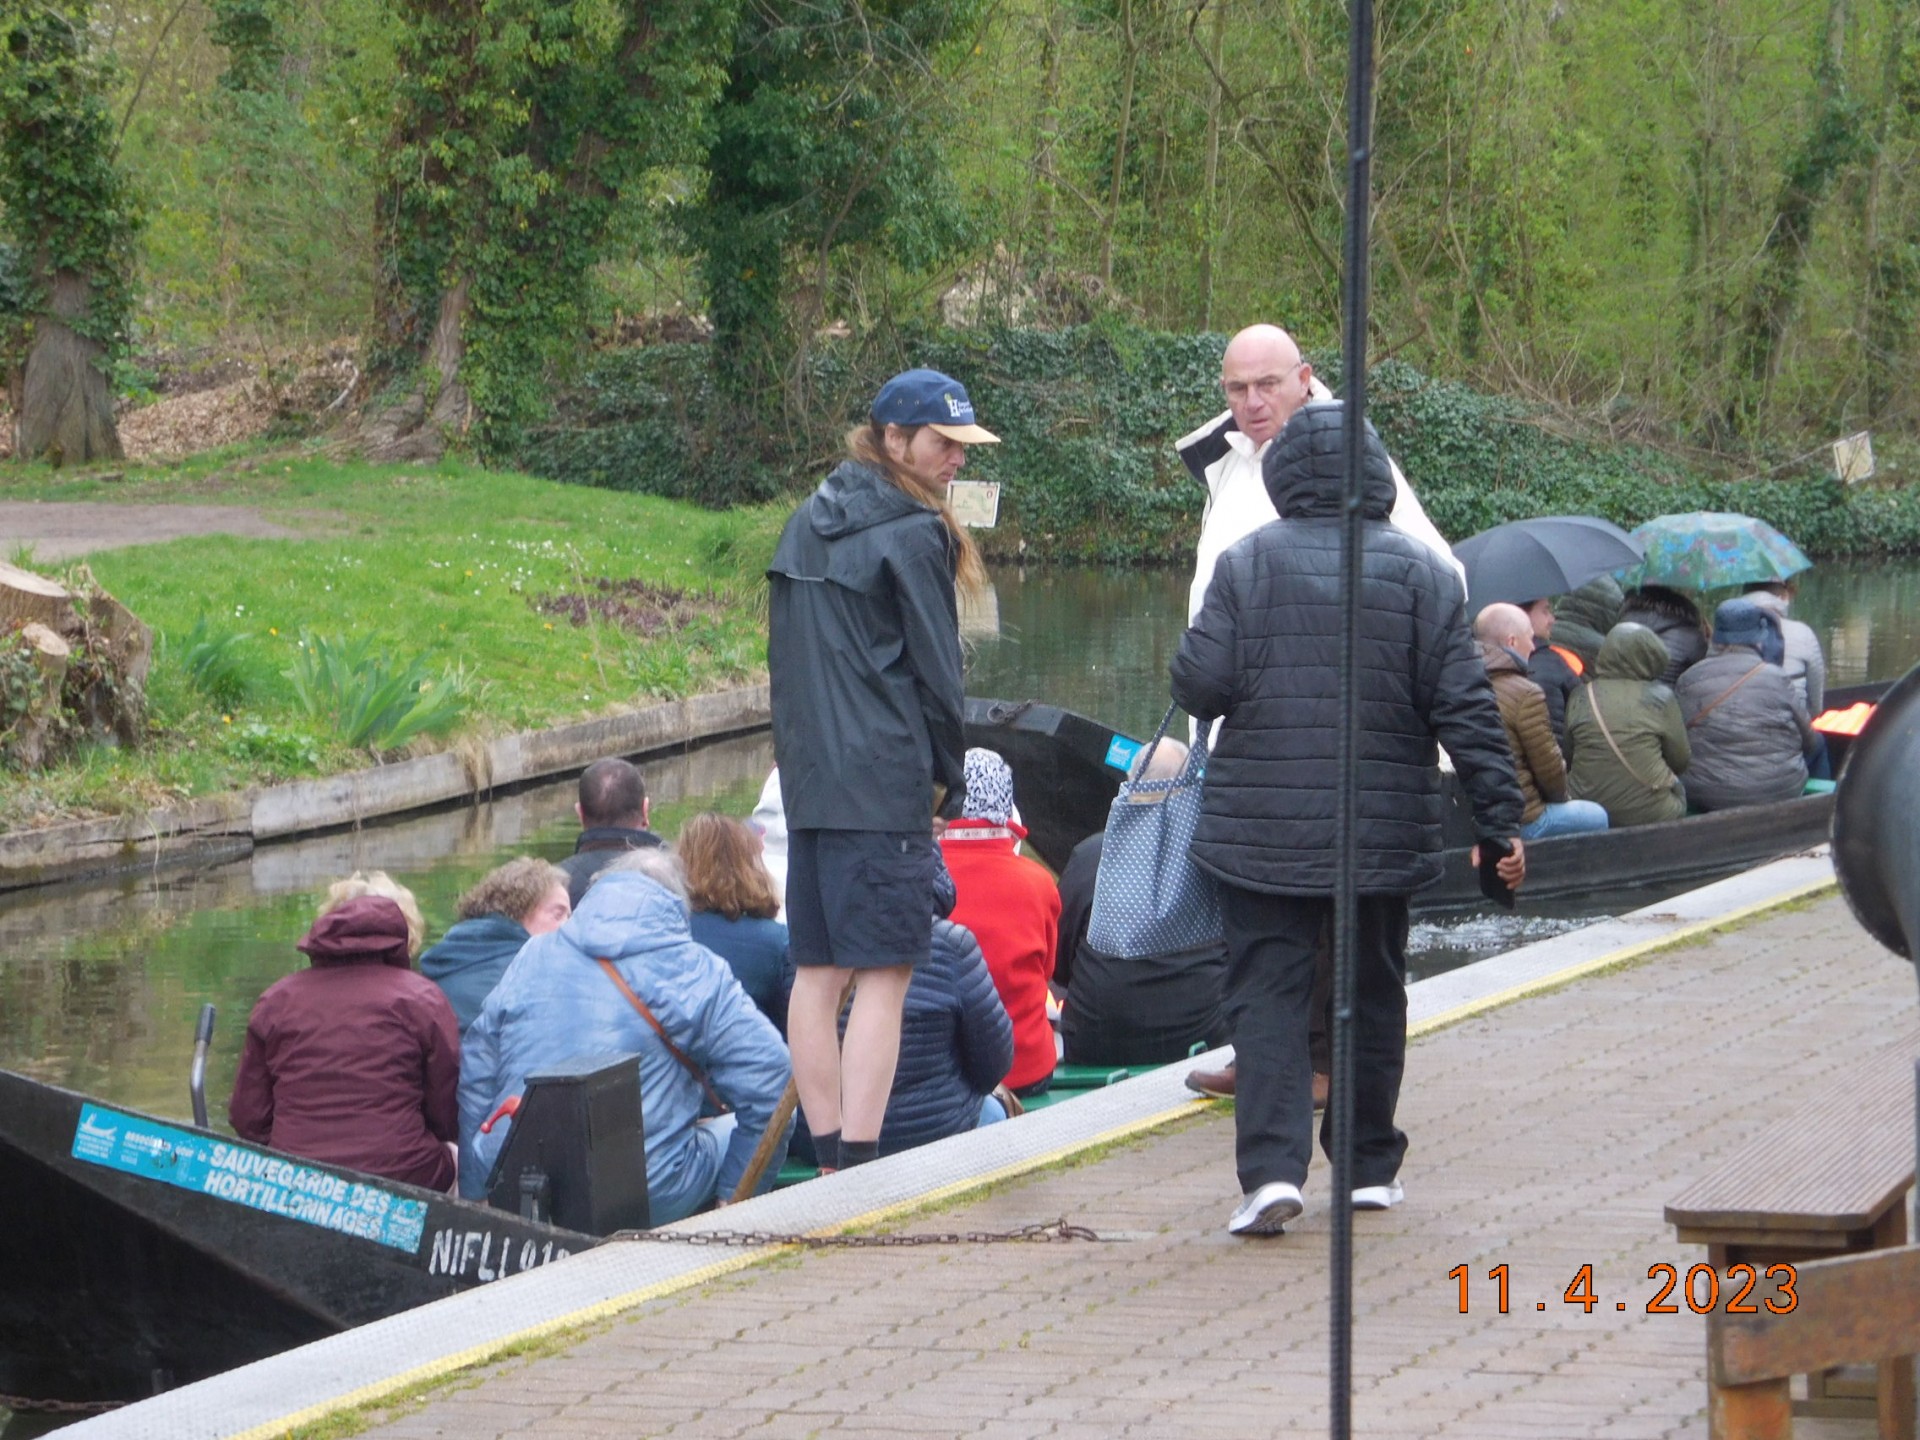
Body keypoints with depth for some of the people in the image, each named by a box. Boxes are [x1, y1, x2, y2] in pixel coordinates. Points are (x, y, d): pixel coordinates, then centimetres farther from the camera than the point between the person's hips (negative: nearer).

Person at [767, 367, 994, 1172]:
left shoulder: (806, 526, 16)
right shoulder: (913, 535, -8)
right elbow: (936, 672, -6)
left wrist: (803, 756, 18)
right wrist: (948, 778, 5)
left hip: (807, 778, 8)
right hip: (885, 786, -8)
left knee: (816, 974, 8)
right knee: (884, 974, -8)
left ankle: (830, 1164, 11)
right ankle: (860, 1170, -15)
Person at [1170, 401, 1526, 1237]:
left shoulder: (1248, 563, -6)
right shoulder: (1422, 572, -1)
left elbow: (1198, 687, -9)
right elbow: (1464, 706, -3)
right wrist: (1501, 817, 1)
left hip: (1264, 828, -2)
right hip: (1385, 829, 2)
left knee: (1266, 994, -1)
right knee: (1372, 994, 16)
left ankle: (1272, 1166, -17)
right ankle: (1372, 1166, 23)